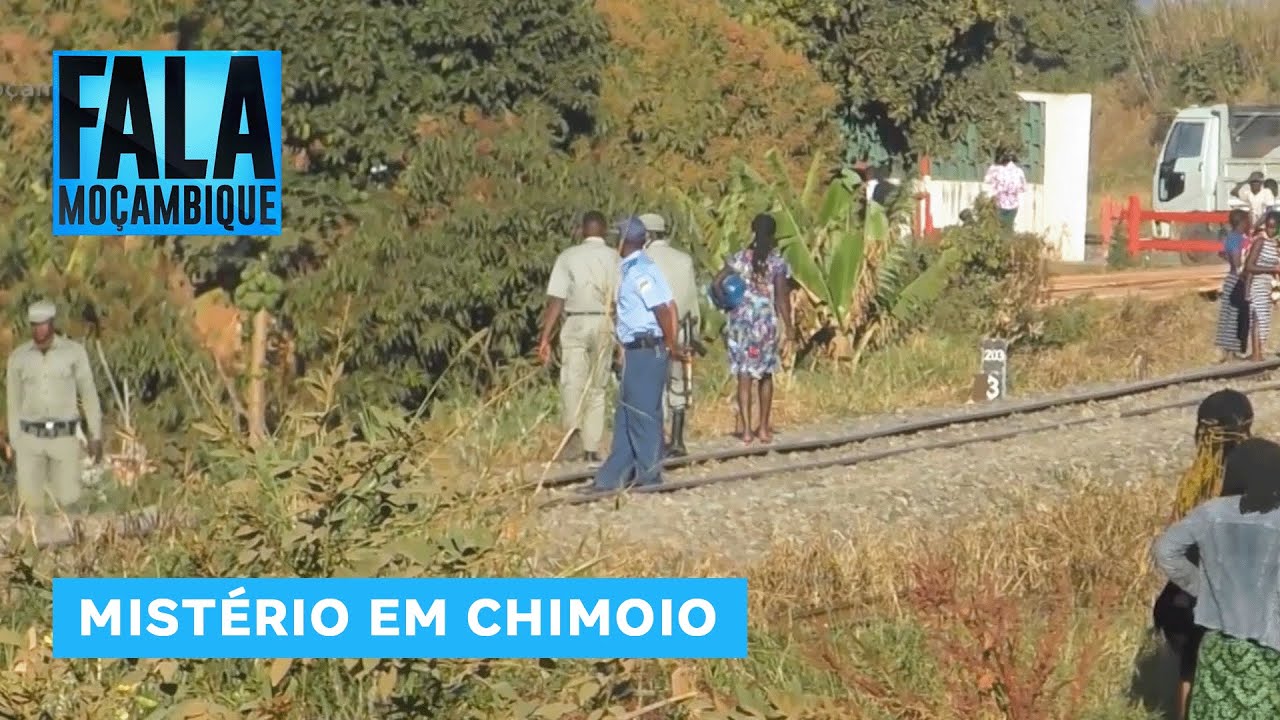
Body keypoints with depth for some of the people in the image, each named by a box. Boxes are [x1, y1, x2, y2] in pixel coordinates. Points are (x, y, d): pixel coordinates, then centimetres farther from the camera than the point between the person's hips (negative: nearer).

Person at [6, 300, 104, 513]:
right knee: (30, 502, -3)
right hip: (31, 439, 1)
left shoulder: (75, 351, -6)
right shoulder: (18, 357, -2)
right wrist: (14, 446, 7)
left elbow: (89, 394, 1)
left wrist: (96, 437, 1)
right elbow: (14, 404, 6)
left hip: (64, 438, -1)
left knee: (67, 502, 2)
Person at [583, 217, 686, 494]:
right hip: (638, 351, 10)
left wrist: (671, 346, -12)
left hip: (644, 352, -10)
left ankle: (649, 475, 6)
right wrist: (672, 344, 11)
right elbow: (668, 305, 12)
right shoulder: (639, 267, 13)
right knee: (626, 416, 12)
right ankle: (614, 475, 17)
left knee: (643, 414, -2)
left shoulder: (639, 271, -15)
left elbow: (663, 309, -20)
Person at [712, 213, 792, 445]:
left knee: (744, 374, 3)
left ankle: (745, 427, -4)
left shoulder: (739, 258, -1)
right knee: (765, 374, 14)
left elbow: (716, 284, -7)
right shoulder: (778, 262, -5)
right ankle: (763, 428, 18)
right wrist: (788, 328, -2)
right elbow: (782, 298, -8)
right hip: (766, 322, 0)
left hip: (741, 321, 0)